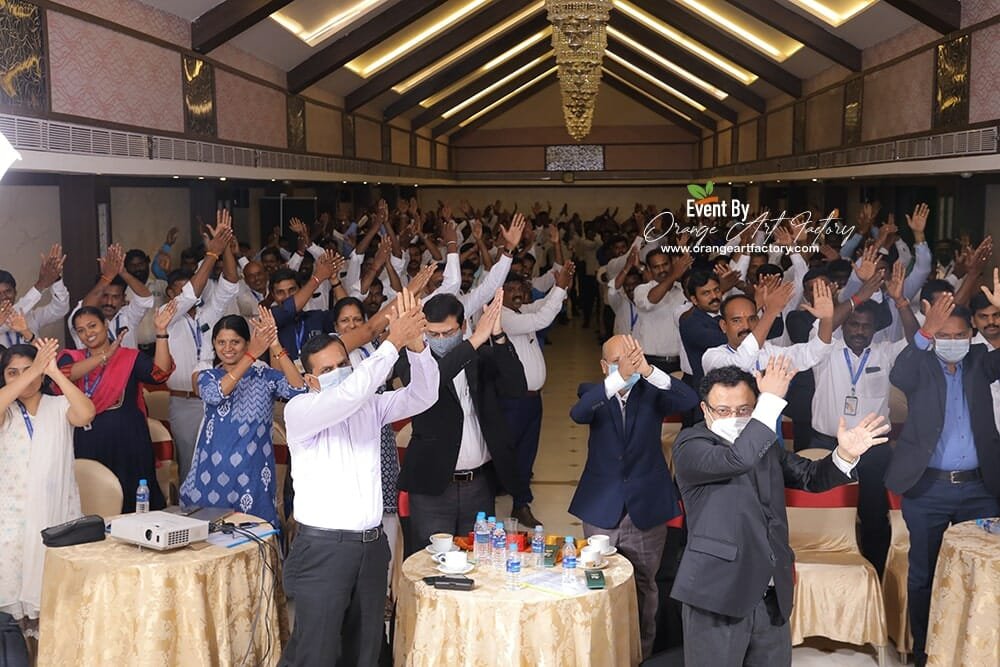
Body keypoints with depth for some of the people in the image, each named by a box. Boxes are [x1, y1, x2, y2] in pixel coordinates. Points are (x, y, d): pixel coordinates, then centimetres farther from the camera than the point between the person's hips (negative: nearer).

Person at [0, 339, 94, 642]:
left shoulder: (59, 407, 4)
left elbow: (86, 413, -19)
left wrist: (54, 372, -22)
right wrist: (33, 371, -25)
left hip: (56, 507, -1)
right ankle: (27, 631, 12)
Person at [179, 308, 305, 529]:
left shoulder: (265, 376, 3)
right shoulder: (207, 377, 7)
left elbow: (299, 389, -16)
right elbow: (216, 394, -17)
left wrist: (276, 347, -24)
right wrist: (252, 355, -24)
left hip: (252, 476, -1)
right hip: (214, 475, 1)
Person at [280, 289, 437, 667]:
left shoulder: (370, 407, 11)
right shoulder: (299, 410, -7)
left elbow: (422, 397, -1)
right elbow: (348, 394, -25)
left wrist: (416, 345, -17)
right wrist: (394, 342, -25)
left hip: (372, 545, 6)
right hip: (323, 549, -5)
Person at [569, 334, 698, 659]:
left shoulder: (651, 393, -2)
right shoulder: (593, 392, -3)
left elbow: (690, 400, -22)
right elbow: (577, 414, -27)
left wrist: (648, 370, -38)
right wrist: (619, 376, -43)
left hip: (646, 510, 0)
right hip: (602, 510, 0)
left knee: (644, 588, 13)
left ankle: (642, 654, 28)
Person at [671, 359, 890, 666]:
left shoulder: (765, 444, 12)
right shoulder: (690, 445, -10)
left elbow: (811, 476, 17)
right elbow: (737, 458, -29)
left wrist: (845, 455, -4)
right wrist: (773, 400, -26)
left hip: (772, 595, 7)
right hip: (718, 594, -6)